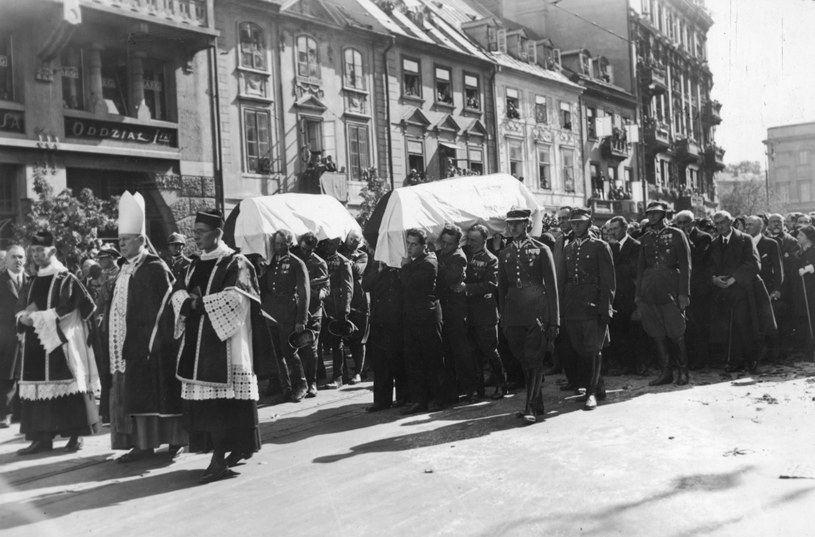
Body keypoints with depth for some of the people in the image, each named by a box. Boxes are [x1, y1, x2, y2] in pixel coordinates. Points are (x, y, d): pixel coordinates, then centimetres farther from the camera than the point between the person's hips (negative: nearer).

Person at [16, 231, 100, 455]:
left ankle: (75, 434, 3)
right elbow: (22, 310, 17)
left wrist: (37, 316, -13)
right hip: (36, 346, 6)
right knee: (39, 390, 4)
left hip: (60, 344, -6)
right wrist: (24, 317, -6)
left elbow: (68, 309, -15)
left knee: (65, 384, -5)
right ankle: (42, 437, 9)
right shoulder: (34, 282, 16)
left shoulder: (66, 280, -5)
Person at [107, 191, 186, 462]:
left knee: (152, 389, -3)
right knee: (129, 393, 8)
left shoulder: (155, 268, -11)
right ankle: (141, 442, 15)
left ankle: (175, 439, 9)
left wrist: (151, 341, -16)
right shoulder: (124, 269, 14)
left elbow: (162, 307, -14)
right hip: (126, 343, 8)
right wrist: (110, 326, 12)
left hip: (150, 343, -8)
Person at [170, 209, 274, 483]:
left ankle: (220, 458, -4)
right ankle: (236, 447, 18)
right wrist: (189, 302, -12)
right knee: (201, 398, 6)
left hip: (224, 340, -7)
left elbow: (235, 297, -16)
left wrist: (200, 303, -12)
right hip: (197, 343, 7)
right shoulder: (196, 265, 17)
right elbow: (178, 291, 10)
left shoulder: (235, 263, -4)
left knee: (220, 399, -8)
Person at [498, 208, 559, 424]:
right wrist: (503, 320, 11)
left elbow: (552, 286, 0)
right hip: (514, 315, 4)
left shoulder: (541, 250, 1)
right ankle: (538, 404, 21)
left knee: (534, 360, -8)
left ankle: (531, 408, -7)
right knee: (525, 362, 9)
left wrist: (554, 320, -4)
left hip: (537, 312, -4)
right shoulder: (504, 255, 12)